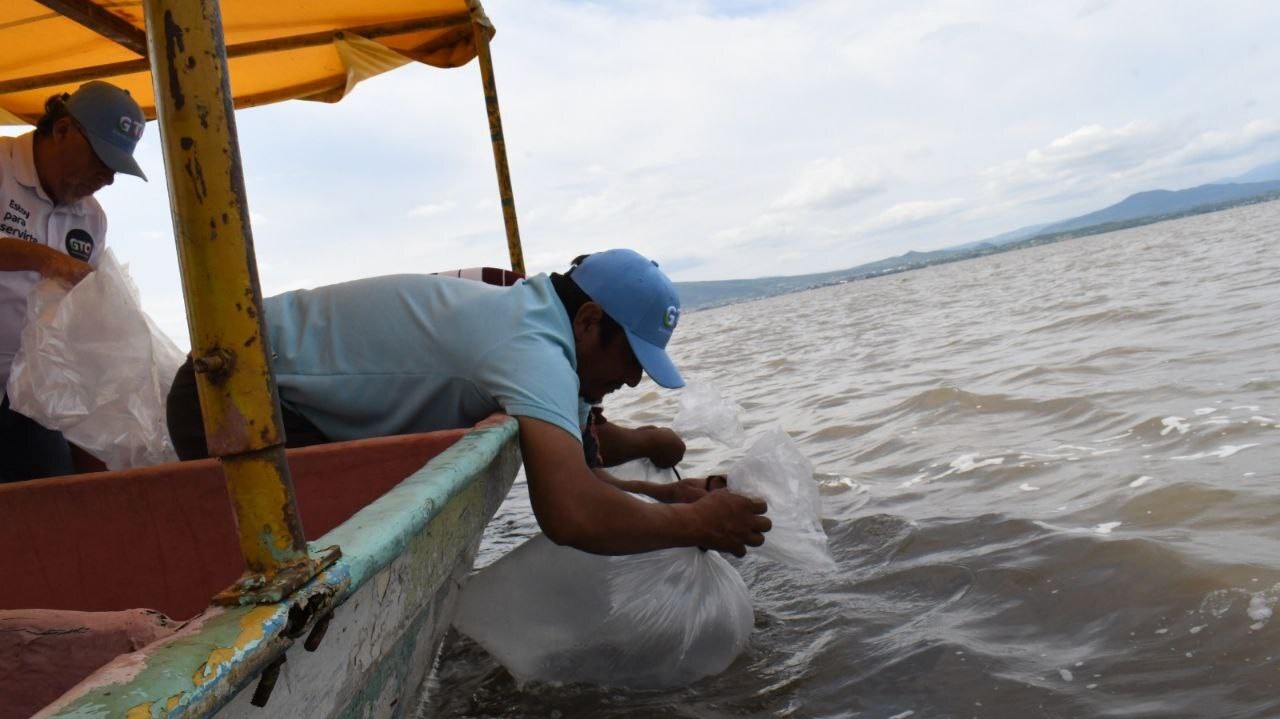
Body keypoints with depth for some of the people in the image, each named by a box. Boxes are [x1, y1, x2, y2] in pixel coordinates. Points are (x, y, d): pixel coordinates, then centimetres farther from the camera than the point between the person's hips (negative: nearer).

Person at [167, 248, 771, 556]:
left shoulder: (526, 322, 2)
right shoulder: (534, 348, -30)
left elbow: (566, 471, 9)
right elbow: (571, 514, -43)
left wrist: (668, 494, -3)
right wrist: (693, 523, -25)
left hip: (287, 402, 9)